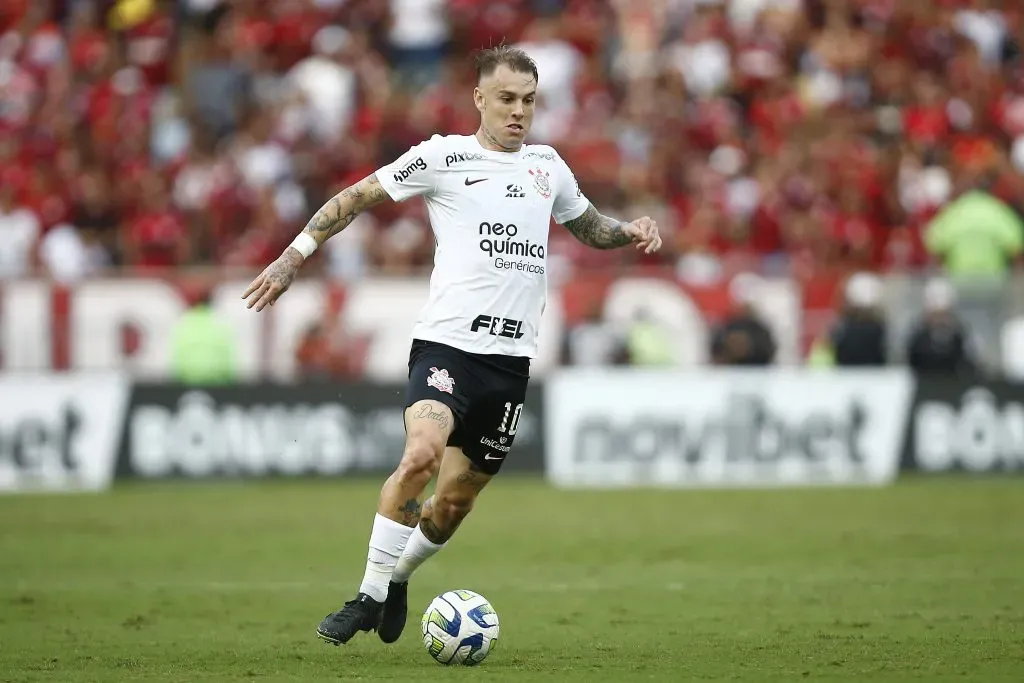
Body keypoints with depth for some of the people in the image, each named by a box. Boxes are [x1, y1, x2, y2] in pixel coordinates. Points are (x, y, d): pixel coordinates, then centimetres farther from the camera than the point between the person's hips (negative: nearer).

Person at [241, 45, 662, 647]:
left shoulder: (548, 165, 17)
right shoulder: (443, 156, 2)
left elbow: (588, 226, 33)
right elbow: (357, 198, 8)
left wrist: (632, 231, 13)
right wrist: (293, 257, 4)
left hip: (512, 358, 5)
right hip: (447, 343, -5)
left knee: (457, 498, 7)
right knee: (423, 455, -28)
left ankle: (399, 578, 35)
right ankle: (370, 596, -16)